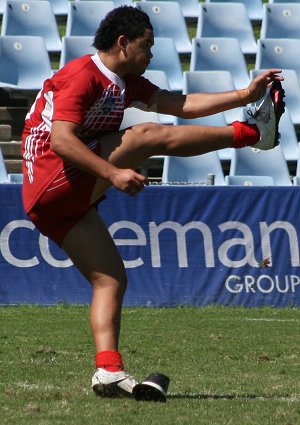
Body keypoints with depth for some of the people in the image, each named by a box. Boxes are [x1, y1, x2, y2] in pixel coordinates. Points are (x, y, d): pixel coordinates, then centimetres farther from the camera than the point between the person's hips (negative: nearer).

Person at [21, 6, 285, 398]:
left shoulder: (126, 84, 19)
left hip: (67, 202, 10)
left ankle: (108, 371, -11)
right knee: (148, 136, -16)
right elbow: (60, 139, -22)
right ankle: (251, 133, -10)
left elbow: (180, 104, 11)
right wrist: (113, 173, -29)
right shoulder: (82, 76, -10)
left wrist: (244, 95, 4)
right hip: (53, 181, -10)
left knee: (111, 279, 0)